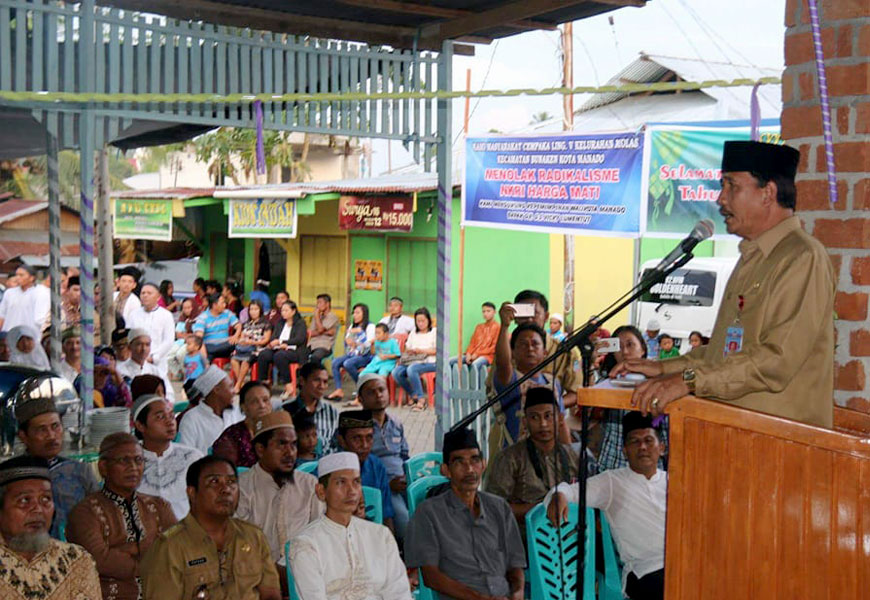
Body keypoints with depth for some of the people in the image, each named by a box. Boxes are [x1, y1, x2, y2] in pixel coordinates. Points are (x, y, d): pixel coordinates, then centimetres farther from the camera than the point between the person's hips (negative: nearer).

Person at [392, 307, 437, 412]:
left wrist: (421, 350, -14)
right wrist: (408, 351, -4)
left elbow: (437, 350, -3)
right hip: (413, 362, 6)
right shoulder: (413, 333, 25)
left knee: (411, 369, -37)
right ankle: (412, 395, -4)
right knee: (396, 372, -22)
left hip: (430, 363, -6)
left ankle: (421, 399, -28)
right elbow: (407, 349, 20)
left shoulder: (434, 332, 7)